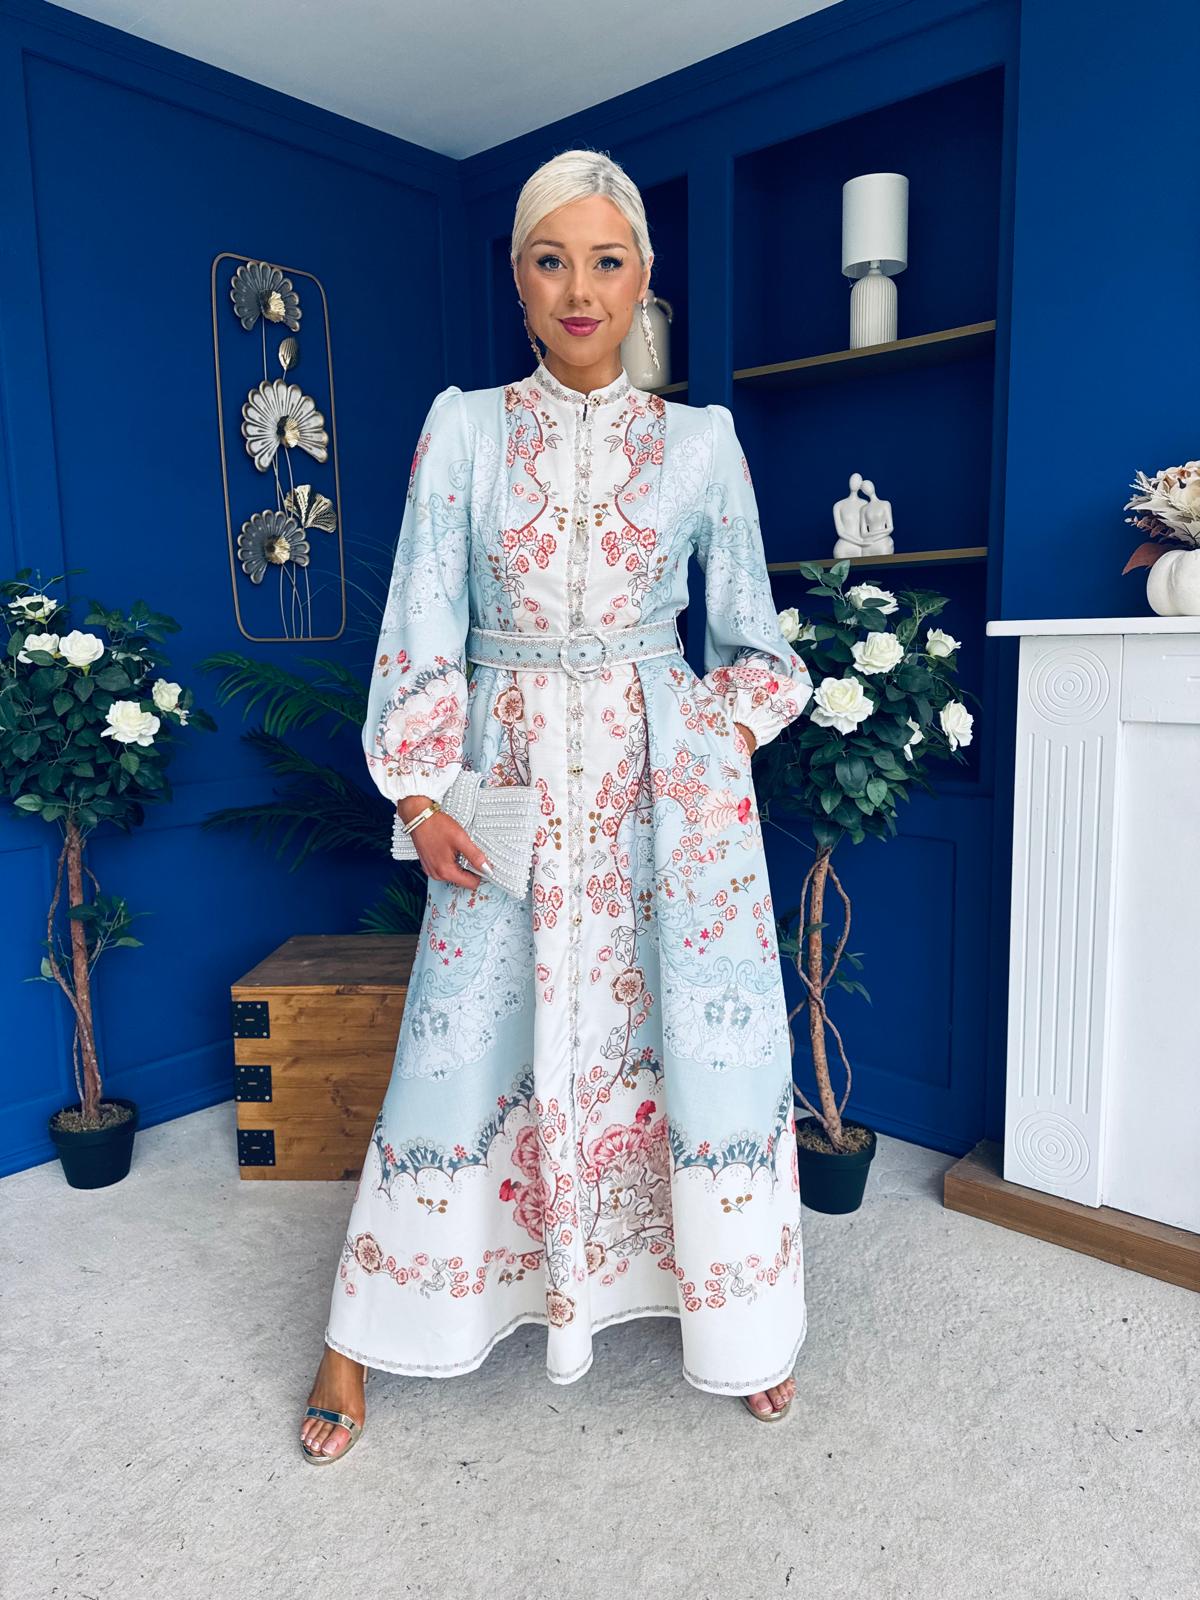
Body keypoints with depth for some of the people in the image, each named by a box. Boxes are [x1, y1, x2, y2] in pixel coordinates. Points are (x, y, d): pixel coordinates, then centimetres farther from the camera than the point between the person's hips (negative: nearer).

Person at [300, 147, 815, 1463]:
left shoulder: (701, 440, 6)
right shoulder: (464, 426, 4)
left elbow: (749, 635, 12)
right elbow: (423, 626, 1)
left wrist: (726, 745, -4)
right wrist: (420, 793, -6)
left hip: (668, 780, 1)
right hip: (507, 777, 0)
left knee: (712, 1042, 3)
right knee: (464, 1045, 3)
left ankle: (747, 1323, 28)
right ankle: (361, 1338, 24)